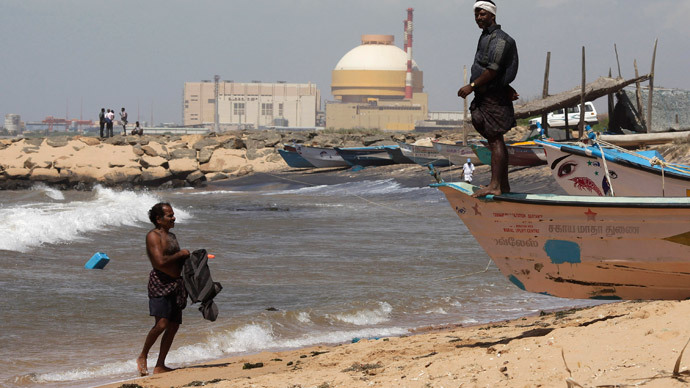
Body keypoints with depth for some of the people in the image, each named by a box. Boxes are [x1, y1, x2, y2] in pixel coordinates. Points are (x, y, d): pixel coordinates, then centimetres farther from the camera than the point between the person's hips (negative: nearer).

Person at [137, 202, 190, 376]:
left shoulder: (171, 236, 20)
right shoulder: (153, 236, -8)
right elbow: (160, 261, -21)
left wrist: (186, 258, 10)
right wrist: (180, 254, -9)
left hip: (175, 284, 9)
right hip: (160, 282, -9)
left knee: (173, 326, 5)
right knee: (162, 324, -18)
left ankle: (160, 366, 9)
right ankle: (143, 357, 0)